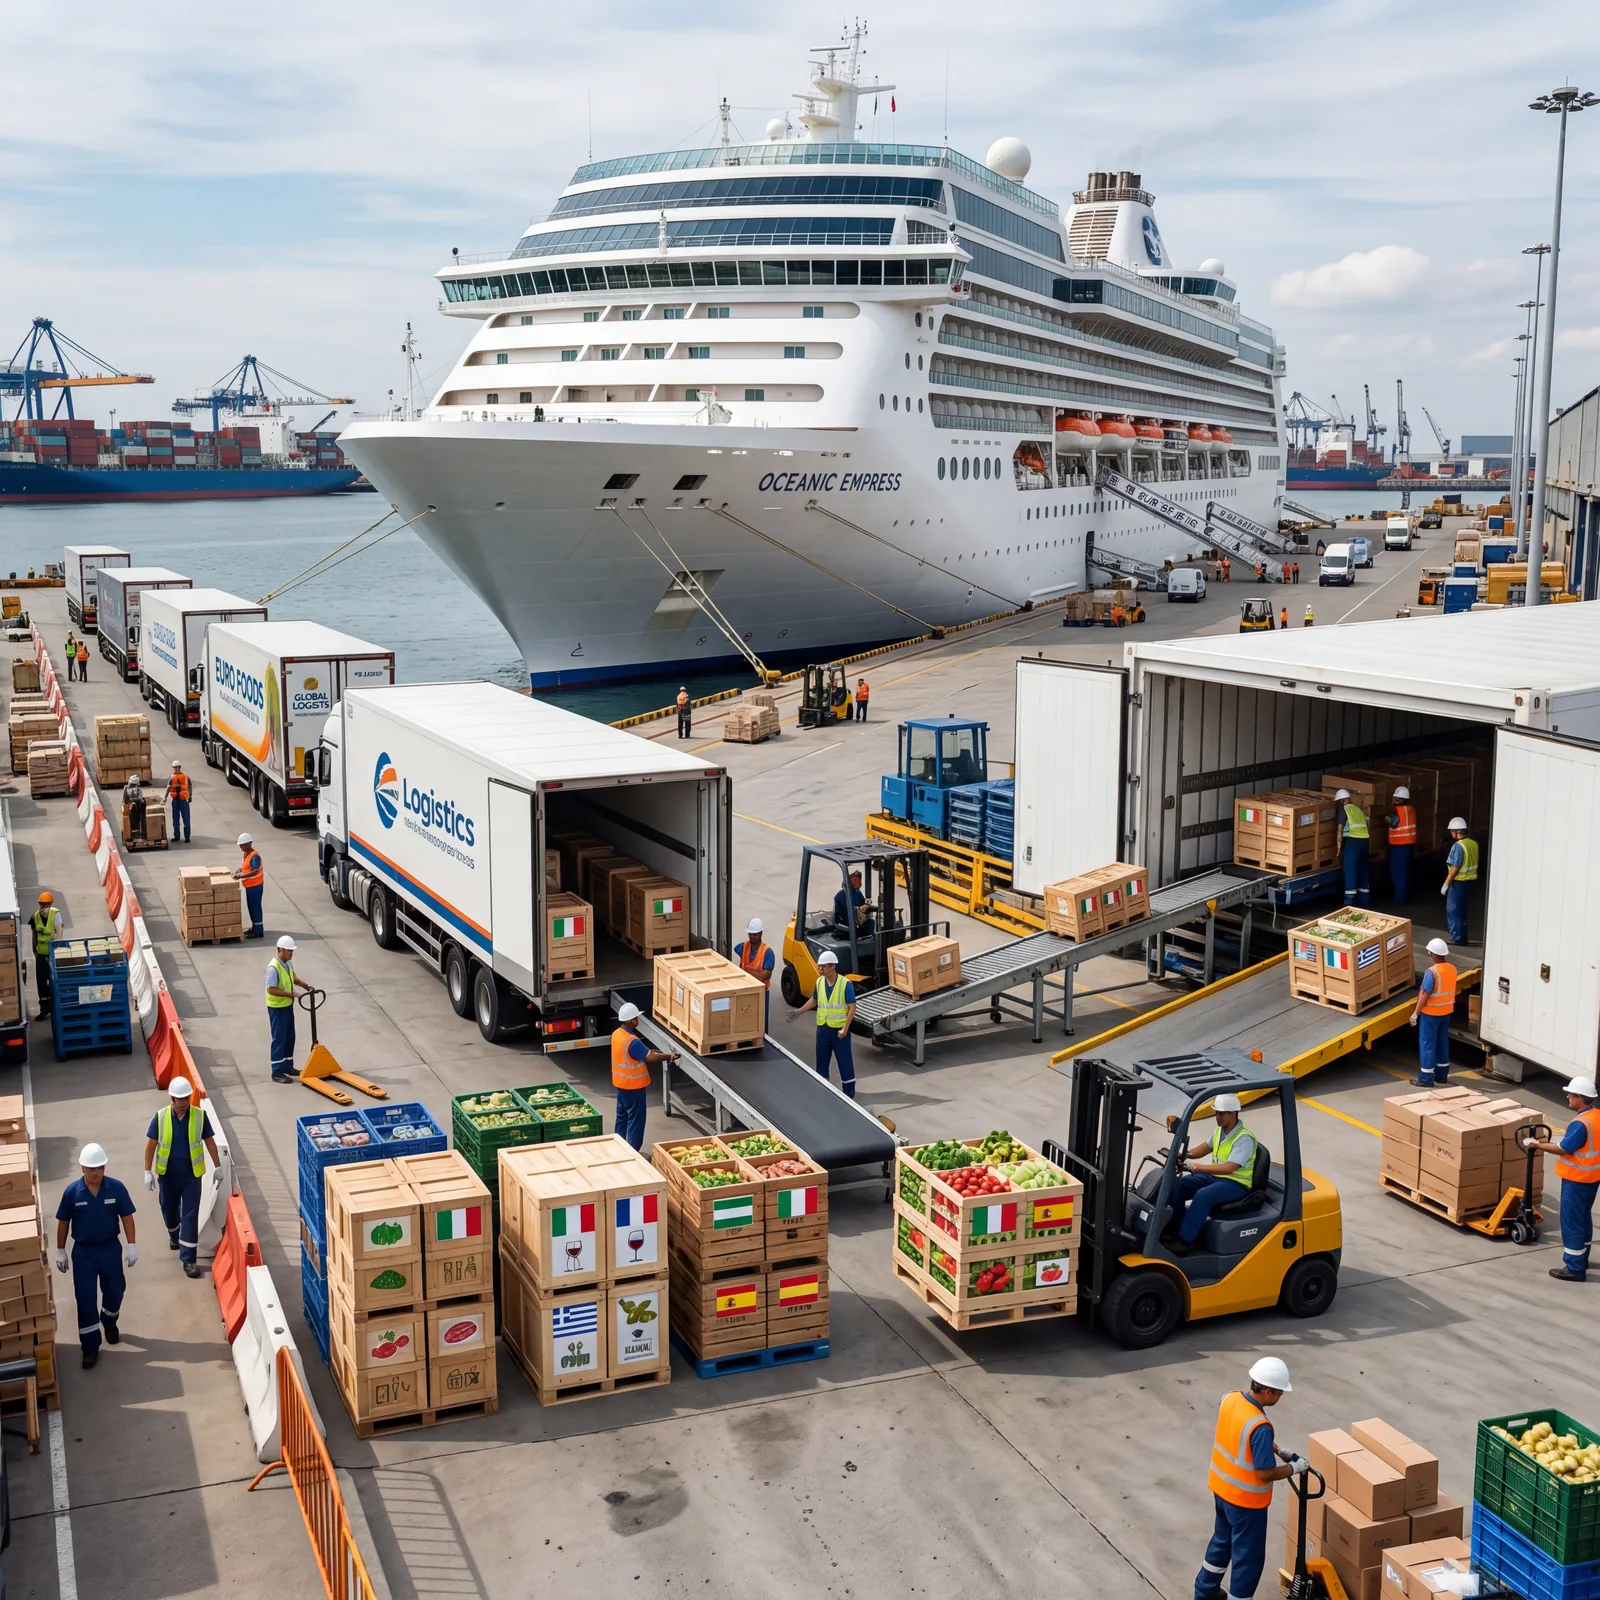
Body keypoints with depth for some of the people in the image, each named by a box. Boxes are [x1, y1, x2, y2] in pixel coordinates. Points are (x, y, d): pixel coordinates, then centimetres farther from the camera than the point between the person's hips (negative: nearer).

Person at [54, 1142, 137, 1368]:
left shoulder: (117, 1188, -11)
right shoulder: (72, 1191, -11)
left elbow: (126, 1217, -4)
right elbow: (63, 1222, -1)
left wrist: (131, 1245, -8)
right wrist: (60, 1251, 1)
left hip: (110, 1248, 1)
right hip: (83, 1251, -1)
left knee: (114, 1291, 14)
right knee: (85, 1298, 0)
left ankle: (110, 1323, 45)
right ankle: (90, 1347, 9)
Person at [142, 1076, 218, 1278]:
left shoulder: (200, 1116, -10)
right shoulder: (160, 1117, -11)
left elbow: (210, 1142, 1)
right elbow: (151, 1145, -3)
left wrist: (218, 1167, 7)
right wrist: (148, 1172, -4)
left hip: (192, 1174, -1)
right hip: (167, 1174, 1)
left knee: (190, 1216, -4)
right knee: (169, 1209, 20)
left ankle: (189, 1259, 0)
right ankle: (174, 1234, 53)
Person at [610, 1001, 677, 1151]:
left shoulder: (617, 1034, 2)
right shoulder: (632, 1041, -28)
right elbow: (650, 1057, -24)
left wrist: (658, 1052, 6)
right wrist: (669, 1056, -12)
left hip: (621, 1083, 9)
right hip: (633, 1085, -9)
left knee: (622, 1116, 19)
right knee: (635, 1119, 1)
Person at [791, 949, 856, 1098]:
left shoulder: (845, 984, -16)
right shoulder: (819, 982, 1)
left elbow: (852, 1008, -15)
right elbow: (814, 1000, 18)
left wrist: (845, 1028, -20)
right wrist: (798, 1012, 9)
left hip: (839, 1029, -5)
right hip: (822, 1028, 5)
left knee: (844, 1061, 3)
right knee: (822, 1060, 13)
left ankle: (849, 1094, 12)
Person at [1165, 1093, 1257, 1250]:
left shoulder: (1244, 1139, -22)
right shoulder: (1220, 1129, 4)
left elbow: (1229, 1168, -31)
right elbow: (1205, 1147, 17)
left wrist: (1197, 1167, -38)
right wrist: (1183, 1154, -3)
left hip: (1236, 1183, -8)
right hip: (1215, 1175, 8)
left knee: (1203, 1195, -33)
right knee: (1178, 1186, -11)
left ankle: (1184, 1239, -29)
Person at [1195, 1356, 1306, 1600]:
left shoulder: (1230, 1398, -7)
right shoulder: (1259, 1426, -33)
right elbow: (1266, 1473, -26)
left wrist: (1278, 1450, 9)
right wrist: (1294, 1467, -10)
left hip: (1221, 1487, 9)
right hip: (1245, 1499, -9)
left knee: (1222, 1540, 28)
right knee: (1248, 1556, 9)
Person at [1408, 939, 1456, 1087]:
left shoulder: (1432, 972, -23)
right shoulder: (1452, 969, 0)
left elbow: (1424, 994, -23)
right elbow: (1448, 990, 11)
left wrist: (1415, 1013, -17)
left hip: (1431, 1013, -7)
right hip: (1446, 1012, 7)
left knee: (1427, 1044, 0)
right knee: (1442, 1042, 17)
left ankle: (1426, 1078, 4)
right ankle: (1442, 1074, 27)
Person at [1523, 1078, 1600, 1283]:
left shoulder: (1580, 1123, -26)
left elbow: (1563, 1149, -21)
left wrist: (1538, 1144, -9)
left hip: (1577, 1179, -9)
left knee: (1571, 1221, -1)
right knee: (1583, 1217, 21)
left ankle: (1575, 1268, 3)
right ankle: (1581, 1258, 34)